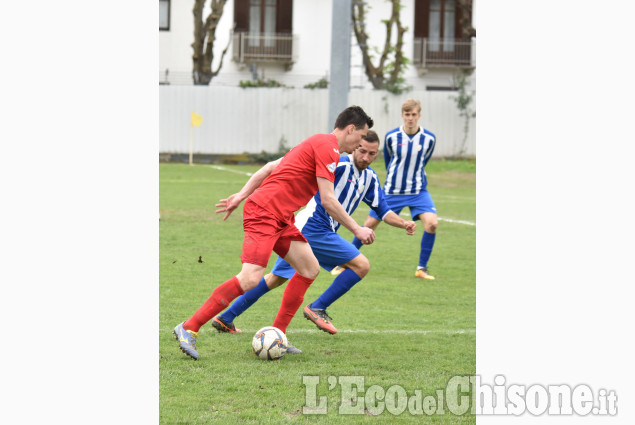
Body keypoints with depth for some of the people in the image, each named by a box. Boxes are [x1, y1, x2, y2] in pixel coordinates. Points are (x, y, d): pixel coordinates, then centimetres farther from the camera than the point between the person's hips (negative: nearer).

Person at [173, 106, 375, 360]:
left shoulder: (317, 144, 20)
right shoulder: (328, 148, -12)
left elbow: (270, 167, 22)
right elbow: (328, 200, -15)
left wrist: (242, 196, 21)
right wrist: (357, 230, -7)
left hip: (281, 219, 11)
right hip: (264, 213, -11)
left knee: (310, 269, 7)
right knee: (250, 278, -20)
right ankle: (188, 329, -15)